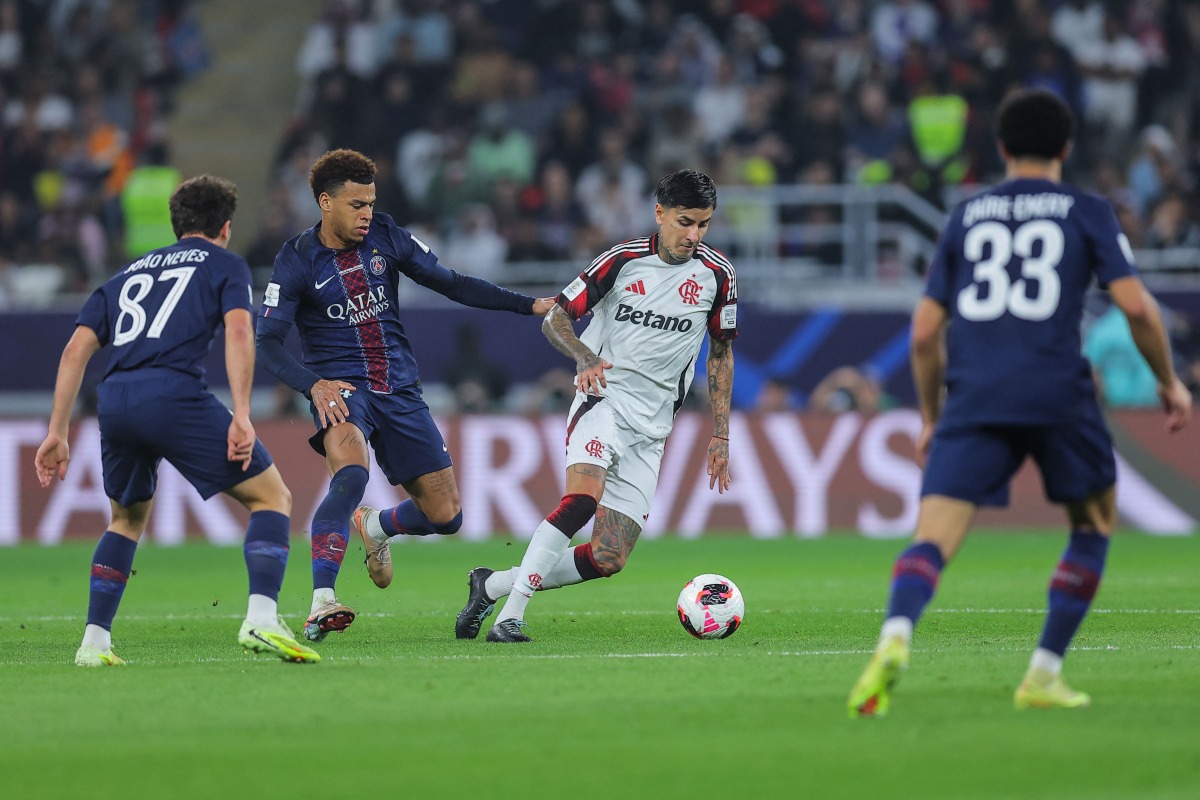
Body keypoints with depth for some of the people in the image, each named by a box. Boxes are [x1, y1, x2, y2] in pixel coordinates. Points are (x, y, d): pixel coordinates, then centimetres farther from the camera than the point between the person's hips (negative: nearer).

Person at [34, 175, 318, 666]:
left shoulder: (128, 273, 30)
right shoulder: (225, 265, 17)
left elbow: (76, 350, 19)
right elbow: (238, 333, -3)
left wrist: (57, 433, 19)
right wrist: (241, 417, -11)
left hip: (113, 400, 5)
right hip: (174, 393, -5)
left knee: (128, 518, 29)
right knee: (272, 496, 5)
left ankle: (94, 642, 22)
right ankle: (261, 620, -14)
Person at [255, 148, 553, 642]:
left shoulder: (385, 238, 3)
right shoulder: (296, 261, -7)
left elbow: (451, 284, 9)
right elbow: (267, 342, -9)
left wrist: (530, 305, 3)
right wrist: (313, 384, -28)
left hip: (400, 392, 5)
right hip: (340, 389, -5)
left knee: (446, 517, 2)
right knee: (350, 475, -37)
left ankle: (376, 527, 37)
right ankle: (321, 603, -40)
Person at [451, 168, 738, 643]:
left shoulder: (716, 274, 5)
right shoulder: (623, 260, -2)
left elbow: (721, 353, 17)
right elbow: (555, 319, 4)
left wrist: (720, 435, 12)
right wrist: (585, 357, -17)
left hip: (651, 427, 4)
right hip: (605, 397, -3)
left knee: (609, 559, -6)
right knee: (583, 496, -33)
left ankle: (494, 585, 11)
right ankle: (511, 615, -31)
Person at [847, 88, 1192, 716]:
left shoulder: (966, 216, 18)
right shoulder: (1087, 213, 11)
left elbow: (924, 333, 16)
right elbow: (1135, 305, -1)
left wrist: (930, 417, 27)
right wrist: (1169, 382, 13)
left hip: (973, 398, 1)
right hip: (1058, 393, -1)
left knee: (933, 539, -10)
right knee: (1094, 524, 21)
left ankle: (895, 636, -41)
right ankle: (1043, 676, 13)